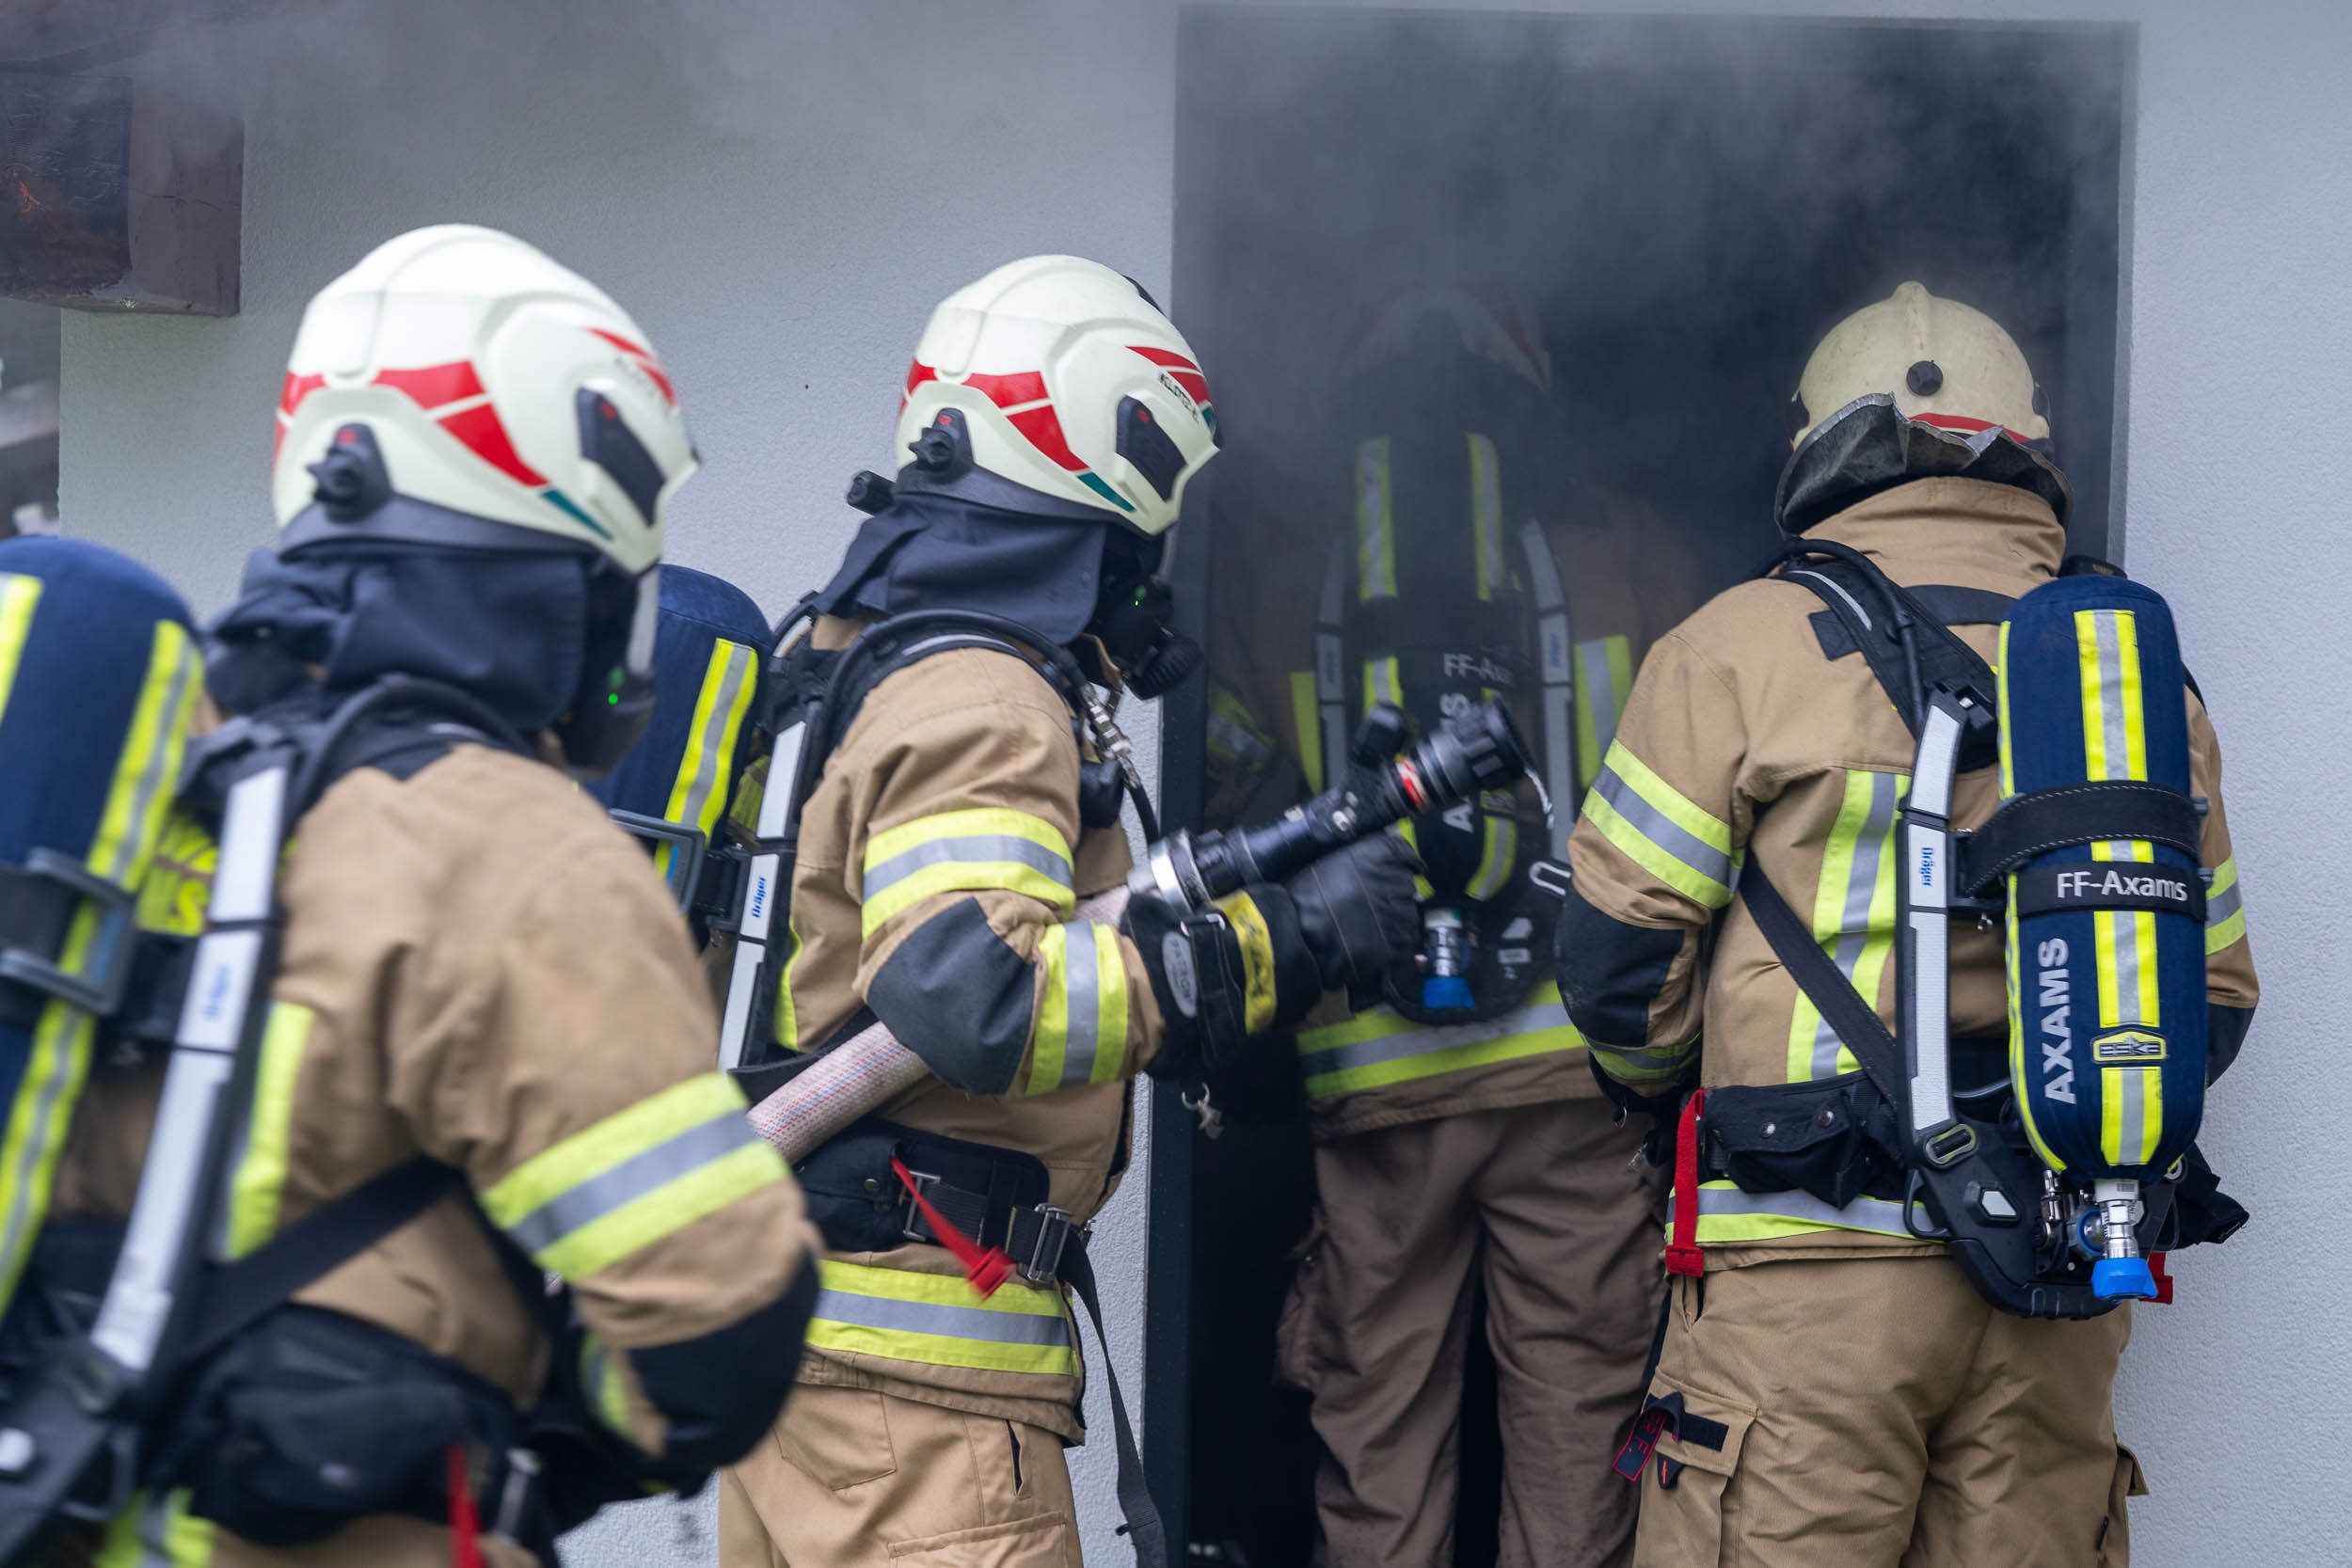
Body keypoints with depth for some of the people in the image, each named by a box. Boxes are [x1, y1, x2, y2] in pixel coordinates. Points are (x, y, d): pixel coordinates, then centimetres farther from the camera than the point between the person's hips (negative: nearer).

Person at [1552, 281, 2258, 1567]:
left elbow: (1618, 949, -1)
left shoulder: (1743, 646, -2)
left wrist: (1663, 1089, 19)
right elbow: (2213, 995, 15)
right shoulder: (2143, 675, 11)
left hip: (1812, 1269, -4)